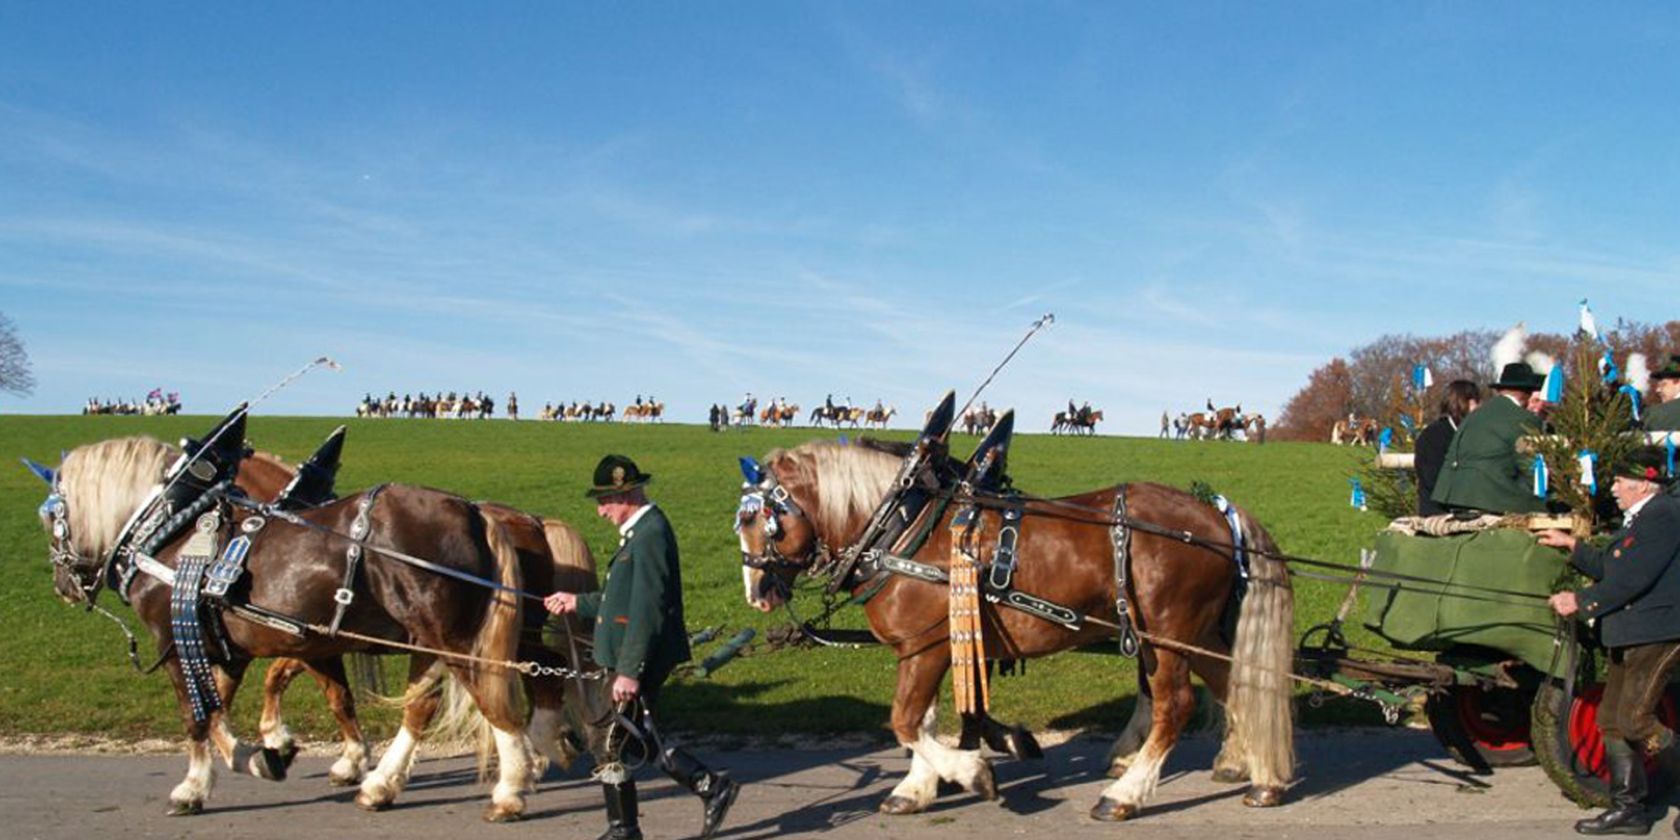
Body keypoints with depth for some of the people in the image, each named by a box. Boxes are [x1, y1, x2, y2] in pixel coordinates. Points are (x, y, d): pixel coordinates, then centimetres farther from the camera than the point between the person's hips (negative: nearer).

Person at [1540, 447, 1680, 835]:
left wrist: (1581, 601, -12)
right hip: (1631, 637, 11)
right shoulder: (1640, 518, 17)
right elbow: (1610, 568, 22)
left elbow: (1631, 579, -21)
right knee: (1612, 720, 10)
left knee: (1635, 720, -11)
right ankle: (1628, 808, 17)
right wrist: (1572, 546, 22)